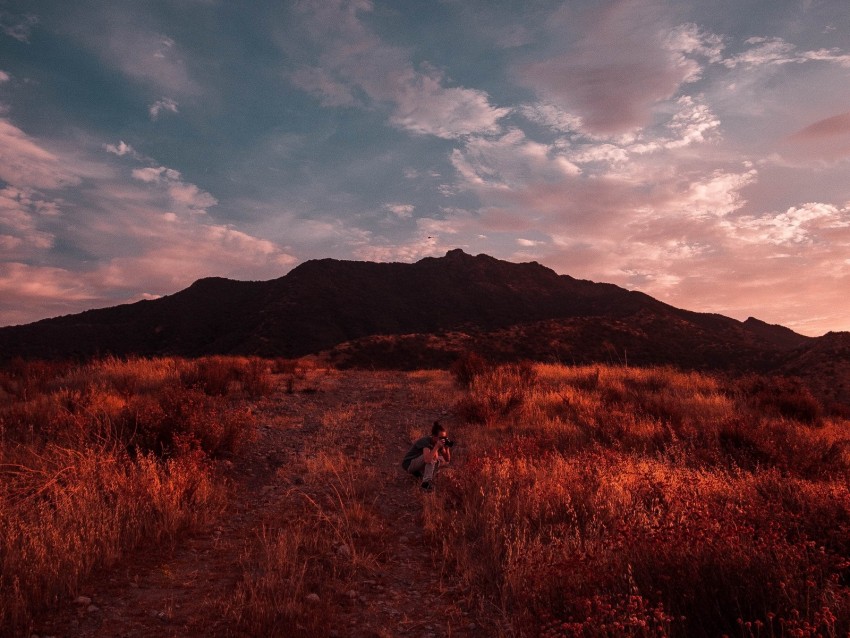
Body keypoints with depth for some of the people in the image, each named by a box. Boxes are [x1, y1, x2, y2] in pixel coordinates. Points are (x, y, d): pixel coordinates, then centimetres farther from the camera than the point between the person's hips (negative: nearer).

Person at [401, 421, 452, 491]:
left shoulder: (439, 443, -5)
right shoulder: (426, 441, -28)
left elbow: (447, 460, -3)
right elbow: (427, 460, -43)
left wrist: (447, 448, -20)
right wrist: (437, 446, -39)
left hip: (419, 466, 9)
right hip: (409, 464, -9)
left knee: (441, 459, -3)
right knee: (434, 454, -27)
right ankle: (427, 482, -28)